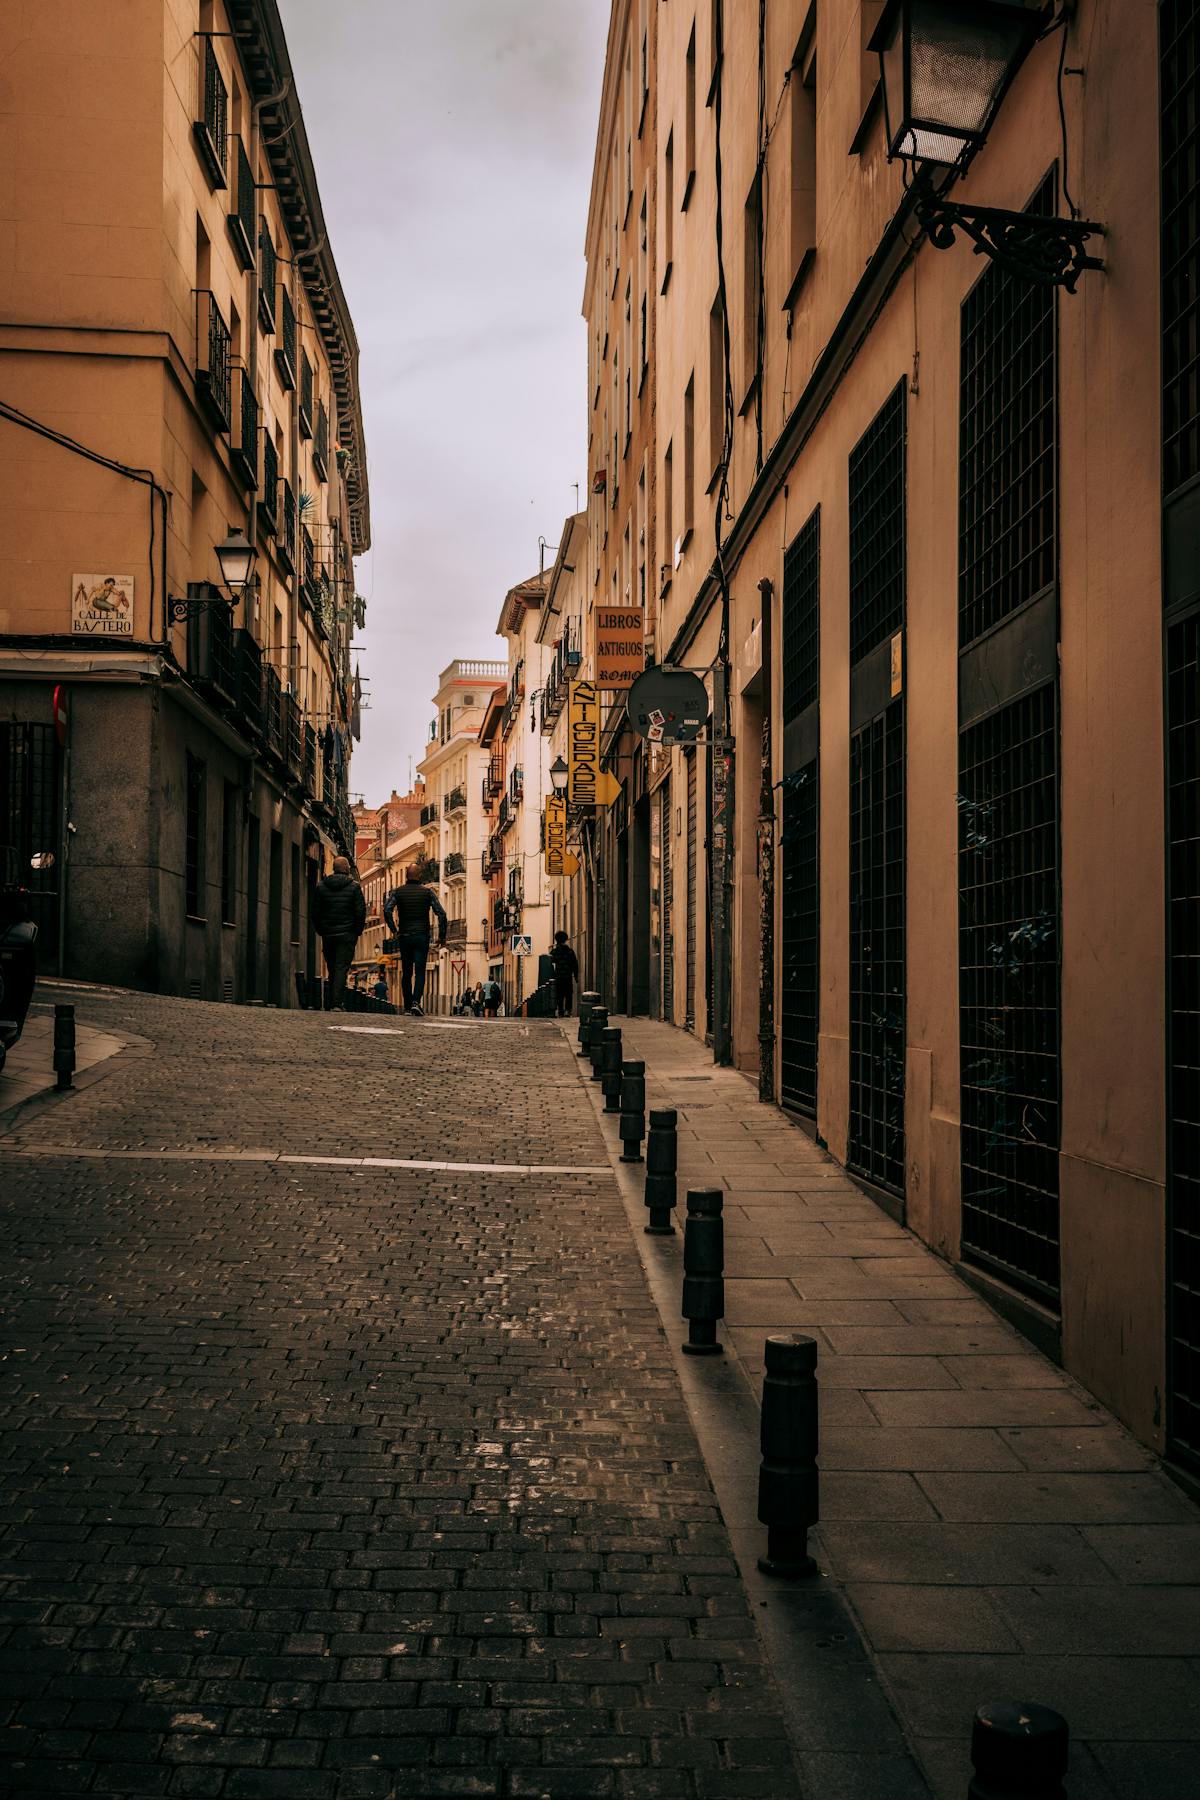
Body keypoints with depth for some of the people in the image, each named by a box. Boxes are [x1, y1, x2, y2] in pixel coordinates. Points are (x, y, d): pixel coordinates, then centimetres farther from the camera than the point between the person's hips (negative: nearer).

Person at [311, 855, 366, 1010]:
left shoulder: (321, 886, 5)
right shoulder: (354, 887, -3)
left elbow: (315, 912, 6)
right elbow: (361, 911, -6)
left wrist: (320, 931, 14)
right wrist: (357, 932, 4)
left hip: (328, 934, 3)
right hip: (347, 934, -3)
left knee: (332, 970, 12)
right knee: (342, 968, -5)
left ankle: (332, 1003, 12)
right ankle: (337, 1003, -14)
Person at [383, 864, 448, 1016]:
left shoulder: (397, 892, 3)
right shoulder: (427, 892, 1)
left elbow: (387, 910, -13)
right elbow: (441, 913, -6)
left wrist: (394, 929, -3)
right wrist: (442, 935, 1)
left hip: (404, 937, 1)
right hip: (422, 936, -1)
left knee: (406, 972, 12)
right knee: (419, 971, -4)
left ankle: (408, 1005, 14)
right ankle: (416, 1002, -22)